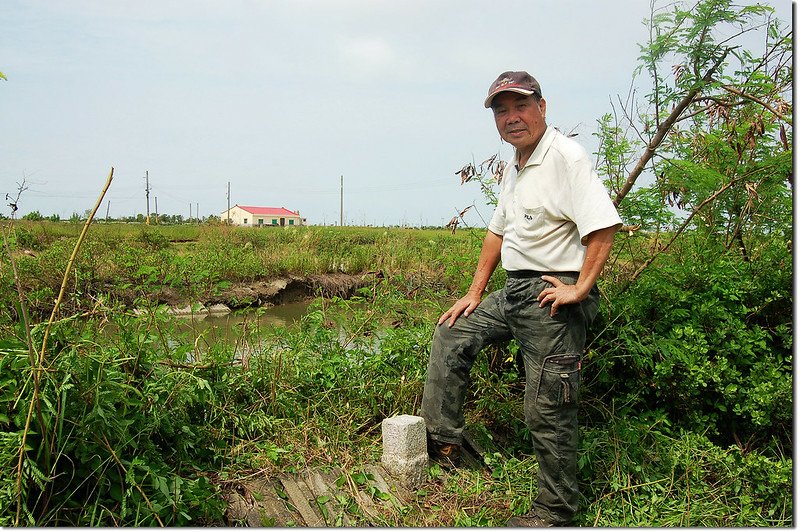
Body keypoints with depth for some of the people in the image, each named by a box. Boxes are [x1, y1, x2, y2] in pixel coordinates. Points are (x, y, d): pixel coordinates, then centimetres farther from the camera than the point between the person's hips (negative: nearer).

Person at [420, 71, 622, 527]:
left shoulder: (567, 156, -13)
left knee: (548, 409, -3)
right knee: (451, 335, 16)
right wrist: (476, 293, 20)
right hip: (514, 291, 10)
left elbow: (604, 226, -22)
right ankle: (442, 439, 25)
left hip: (554, 296, -9)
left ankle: (556, 511, 15)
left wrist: (579, 289, -21)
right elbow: (498, 232, 22)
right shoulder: (514, 168, 16)